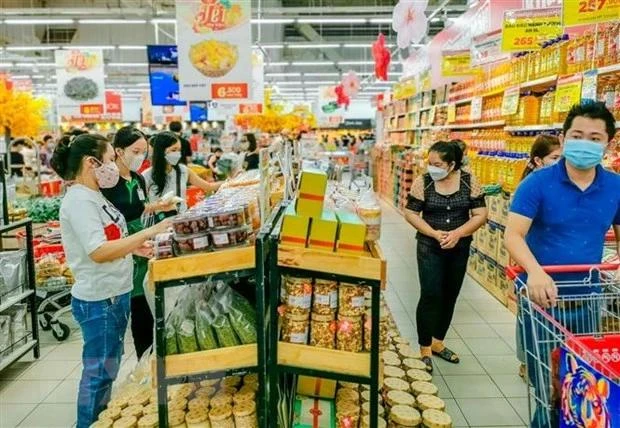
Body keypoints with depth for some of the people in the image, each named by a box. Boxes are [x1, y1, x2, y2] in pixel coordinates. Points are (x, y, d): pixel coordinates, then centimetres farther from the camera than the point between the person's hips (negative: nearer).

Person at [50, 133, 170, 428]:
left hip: (114, 295, 10)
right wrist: (149, 232, -31)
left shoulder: (93, 196, 9)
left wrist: (135, 247, 5)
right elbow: (98, 252, -30)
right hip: (99, 300, -10)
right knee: (99, 371, 5)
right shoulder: (79, 200, -20)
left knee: (108, 367, 22)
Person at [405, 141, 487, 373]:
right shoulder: (422, 182, -9)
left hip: (460, 249, 3)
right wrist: (435, 233, -18)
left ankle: (438, 343, 31)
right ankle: (425, 349, 9)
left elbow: (480, 215, -5)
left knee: (450, 296, 13)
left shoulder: (470, 181, -6)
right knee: (431, 296, -6)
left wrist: (457, 233, -20)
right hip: (430, 248, -3)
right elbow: (410, 214, -6)